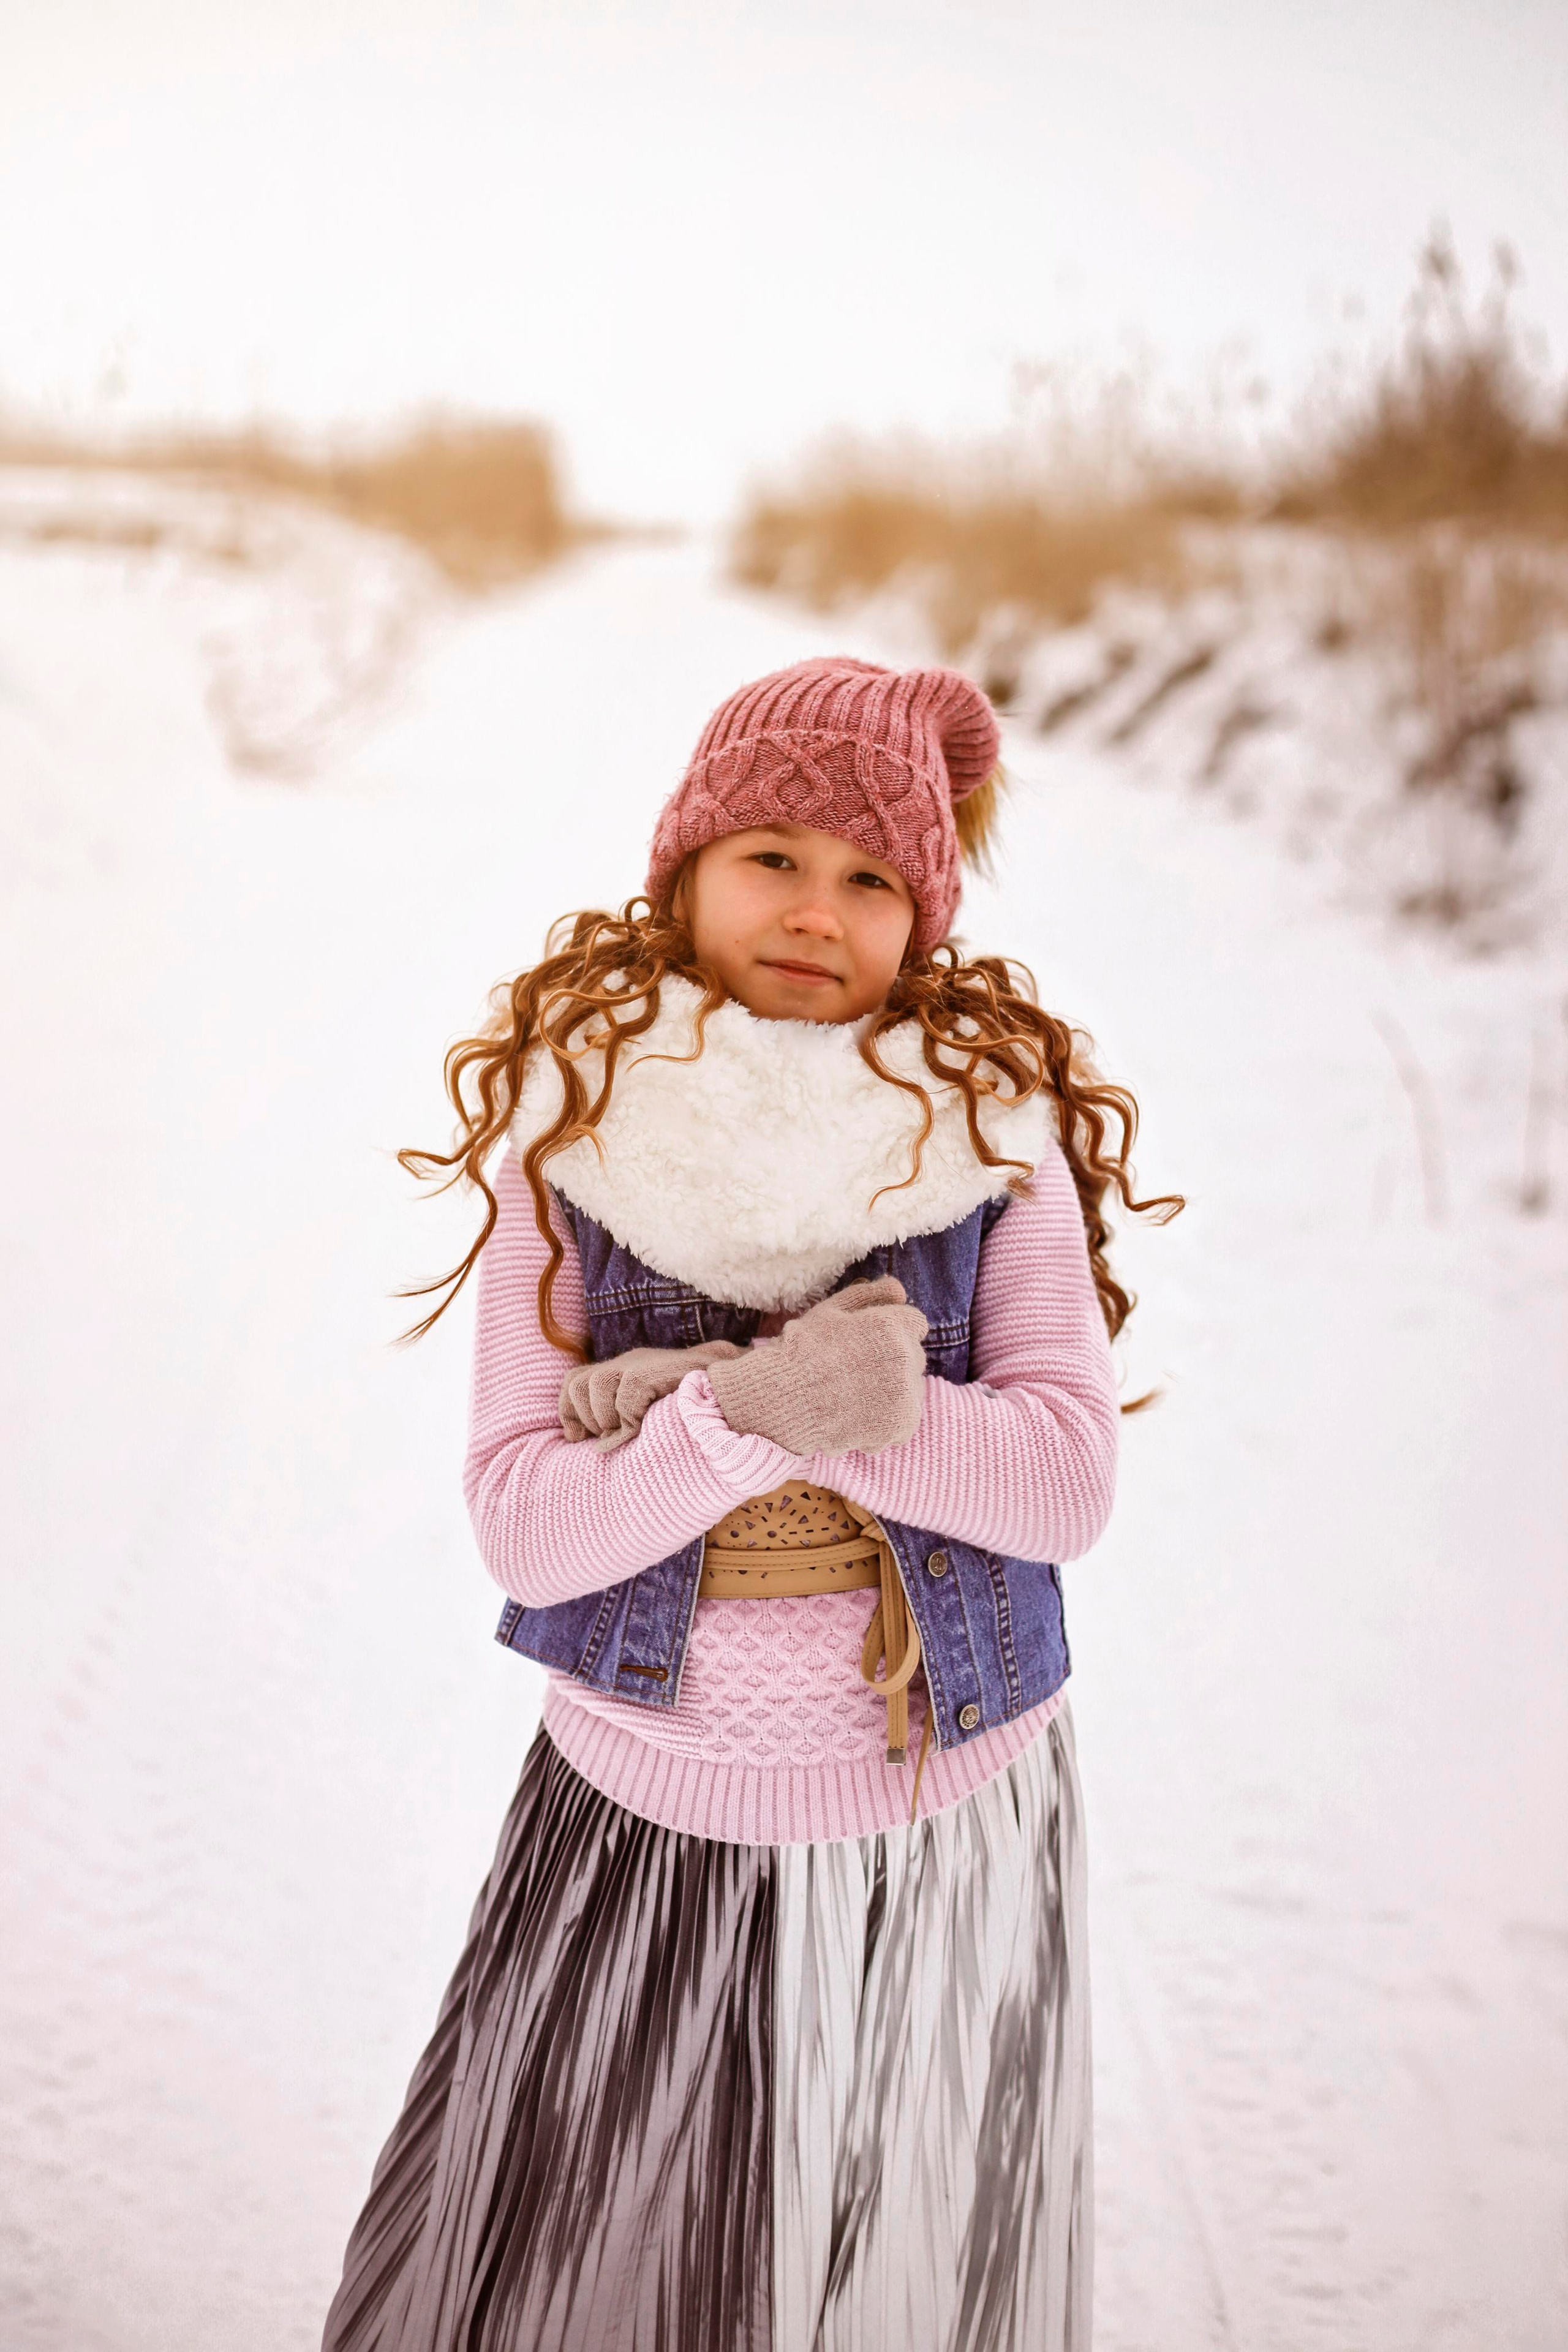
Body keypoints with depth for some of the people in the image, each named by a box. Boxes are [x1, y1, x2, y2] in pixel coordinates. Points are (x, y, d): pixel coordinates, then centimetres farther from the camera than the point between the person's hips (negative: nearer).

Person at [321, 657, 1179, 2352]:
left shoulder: (996, 1128, -7)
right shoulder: (567, 1127, -8)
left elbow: (1068, 1479, -17)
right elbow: (520, 1523, -14)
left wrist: (707, 1392, -23)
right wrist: (759, 1413, -30)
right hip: (643, 1823, 0)